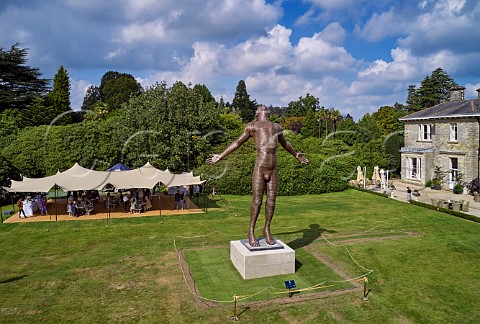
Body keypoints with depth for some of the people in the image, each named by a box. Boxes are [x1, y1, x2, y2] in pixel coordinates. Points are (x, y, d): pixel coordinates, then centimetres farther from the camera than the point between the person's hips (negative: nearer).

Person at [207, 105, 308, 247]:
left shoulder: (277, 127, 22)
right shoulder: (252, 126, 10)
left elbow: (284, 143, 38)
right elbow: (238, 142, 14)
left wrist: (296, 155, 49)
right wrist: (220, 156, 11)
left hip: (274, 170, 4)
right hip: (259, 169, -4)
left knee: (271, 202, 6)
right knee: (257, 202, 0)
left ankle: (267, 230, 25)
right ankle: (251, 231, 17)